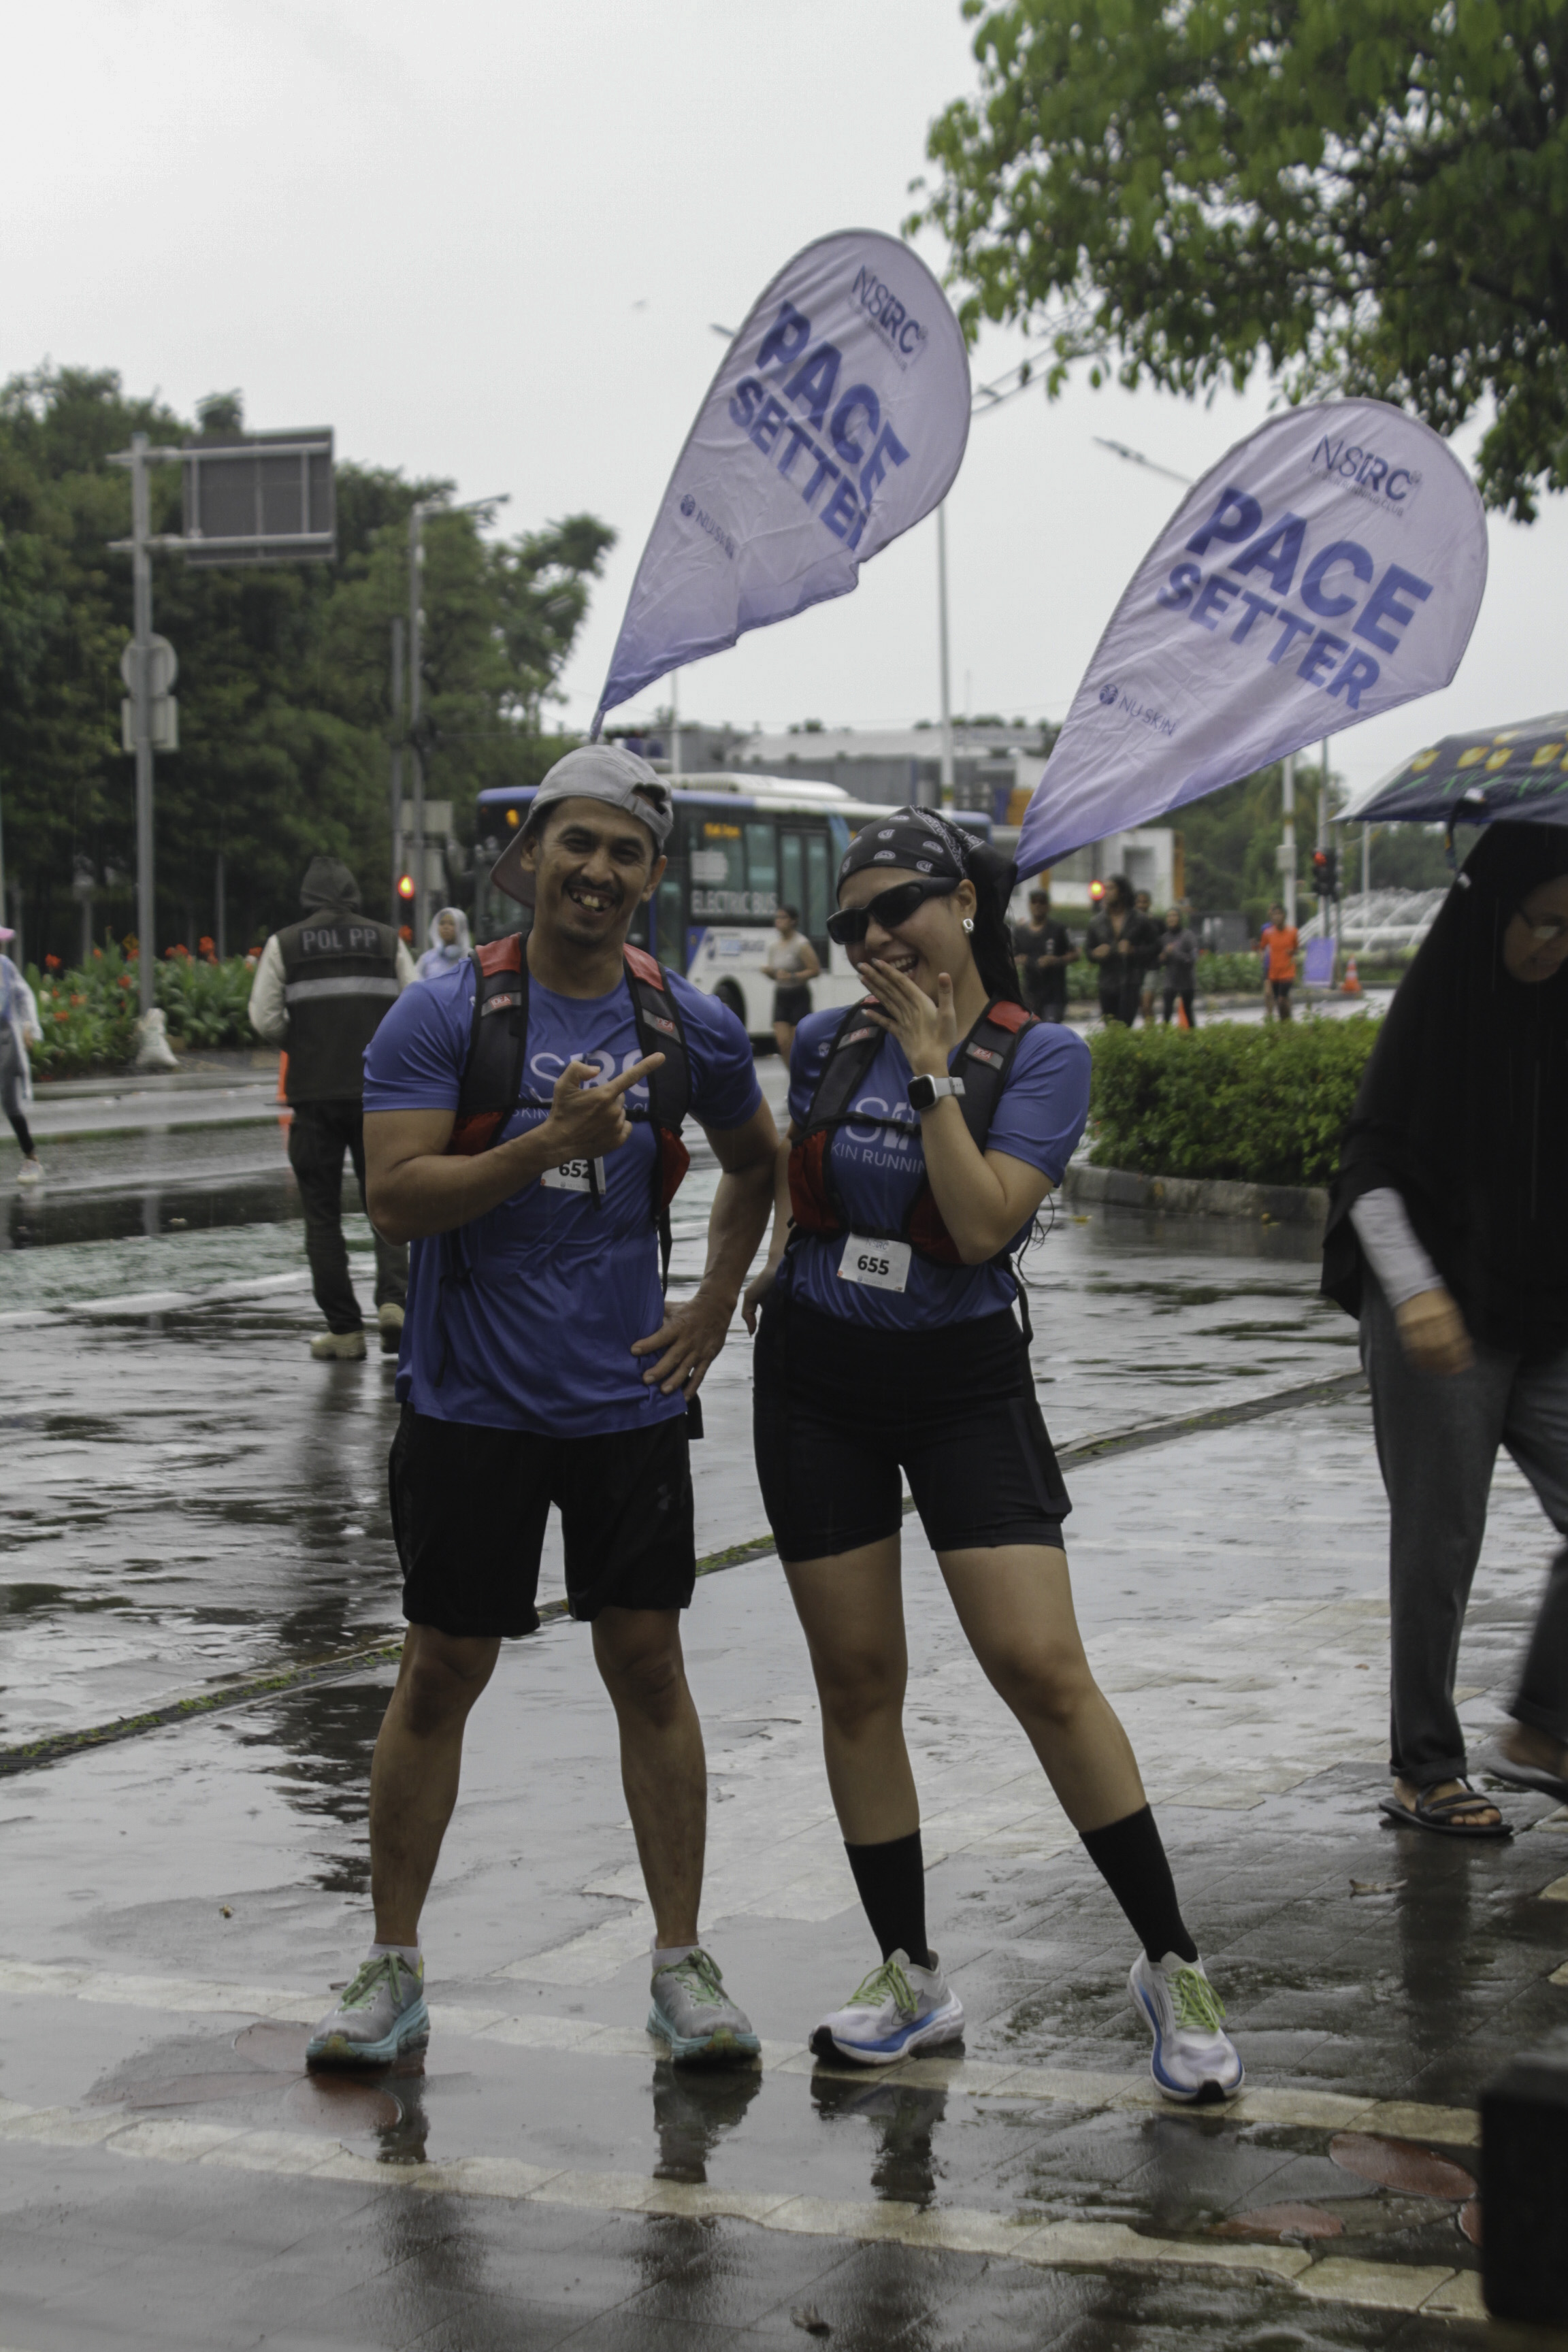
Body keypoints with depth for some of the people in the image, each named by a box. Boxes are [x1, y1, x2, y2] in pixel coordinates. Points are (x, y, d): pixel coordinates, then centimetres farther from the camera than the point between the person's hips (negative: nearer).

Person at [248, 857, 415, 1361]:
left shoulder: (284, 945, 3)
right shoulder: (387, 941, 8)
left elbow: (265, 1020, -4)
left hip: (314, 1092, -1)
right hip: (378, 1090, 1)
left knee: (322, 1211, 6)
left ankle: (344, 1330, 4)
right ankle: (392, 1298, -13)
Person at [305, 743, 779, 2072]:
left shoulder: (692, 1028, 3)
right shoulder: (445, 1015, -7)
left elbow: (755, 1163, 21)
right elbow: (395, 1197, -15)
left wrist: (717, 1305, 11)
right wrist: (549, 1144, -25)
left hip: (630, 1401, 2)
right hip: (472, 1403, -2)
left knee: (649, 1668, 5)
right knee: (440, 1675, 5)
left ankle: (682, 1965, 15)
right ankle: (395, 1969, 16)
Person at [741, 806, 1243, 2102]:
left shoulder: (1041, 1057, -8)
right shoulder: (828, 1043, 5)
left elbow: (982, 1225, -21)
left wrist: (933, 1067, -18)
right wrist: (775, 1266, 13)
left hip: (962, 1377, -4)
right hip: (817, 1376, 4)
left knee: (1043, 1667, -12)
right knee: (856, 1679, 5)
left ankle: (1172, 1962, 0)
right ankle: (912, 1978, 16)